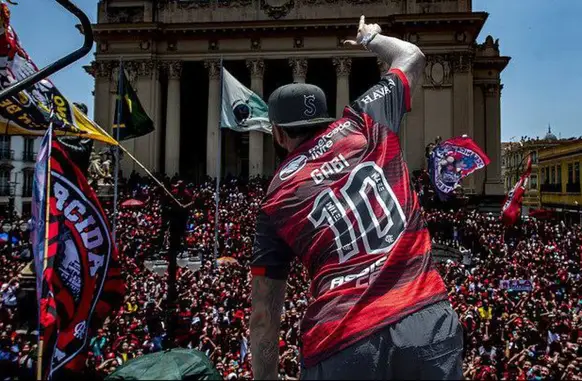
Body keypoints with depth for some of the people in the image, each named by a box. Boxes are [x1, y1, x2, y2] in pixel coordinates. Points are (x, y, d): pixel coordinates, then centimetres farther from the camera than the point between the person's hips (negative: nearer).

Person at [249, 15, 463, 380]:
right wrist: (371, 37, 45)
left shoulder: (276, 200, 8)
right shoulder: (363, 122, 7)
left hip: (340, 345, 0)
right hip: (426, 320, 1)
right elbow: (412, 58, 27)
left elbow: (264, 314, 9)